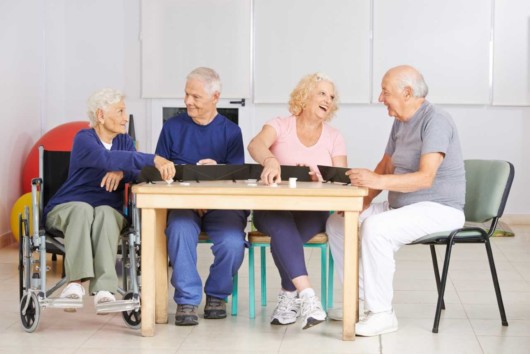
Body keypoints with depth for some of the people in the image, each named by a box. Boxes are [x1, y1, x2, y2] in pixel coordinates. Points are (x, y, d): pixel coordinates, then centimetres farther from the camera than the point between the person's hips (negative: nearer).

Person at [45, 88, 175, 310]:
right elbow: (108, 159, -31)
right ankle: (76, 281, -48)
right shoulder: (84, 139, -10)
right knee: (83, 209, -38)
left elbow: (139, 172, -6)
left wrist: (121, 172, -30)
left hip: (109, 211, 3)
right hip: (67, 209, -3)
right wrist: (155, 160, -42)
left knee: (105, 213, -33)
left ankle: (104, 289, -48)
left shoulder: (125, 141, 10)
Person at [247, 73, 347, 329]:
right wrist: (271, 161, -43)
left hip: (313, 212, 2)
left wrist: (321, 177, -22)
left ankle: (289, 295, -20)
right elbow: (256, 144, -20)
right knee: (282, 225, -38)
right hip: (272, 208, -1)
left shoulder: (334, 137, 12)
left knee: (287, 232, -34)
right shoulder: (279, 126, 4)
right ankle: (306, 295, -46)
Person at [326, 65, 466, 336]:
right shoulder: (400, 122, 12)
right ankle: (362, 299, 5)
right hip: (399, 206, 10)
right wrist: (365, 199, 3)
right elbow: (386, 165, 20)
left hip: (438, 209, -10)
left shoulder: (435, 121, -18)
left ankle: (381, 313, -24)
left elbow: (425, 177, -29)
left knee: (375, 228, -33)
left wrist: (377, 181, -37)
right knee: (337, 223, 1)